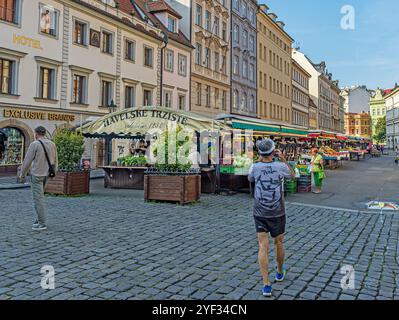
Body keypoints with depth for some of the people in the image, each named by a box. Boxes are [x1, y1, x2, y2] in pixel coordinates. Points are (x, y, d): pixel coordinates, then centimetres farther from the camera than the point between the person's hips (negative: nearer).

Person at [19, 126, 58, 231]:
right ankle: (40, 219, 20)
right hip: (46, 174, 7)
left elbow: (27, 160, -9)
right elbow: (55, 161, 11)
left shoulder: (35, 144, -12)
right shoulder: (52, 144, 6)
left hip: (36, 174, -6)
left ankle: (42, 223, -1)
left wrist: (22, 174, 3)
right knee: (39, 196, 19)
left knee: (38, 199, -3)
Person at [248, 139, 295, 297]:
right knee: (279, 243, 20)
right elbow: (292, 175, 13)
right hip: (278, 214, 0)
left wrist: (260, 160, 12)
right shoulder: (281, 166, -10)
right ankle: (280, 272, 41)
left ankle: (266, 284, -4)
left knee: (263, 247, 1)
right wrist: (283, 159, 9)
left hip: (260, 214, 0)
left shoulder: (255, 167, -10)